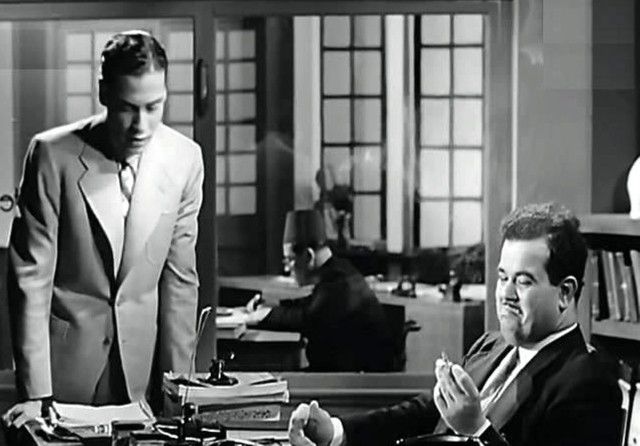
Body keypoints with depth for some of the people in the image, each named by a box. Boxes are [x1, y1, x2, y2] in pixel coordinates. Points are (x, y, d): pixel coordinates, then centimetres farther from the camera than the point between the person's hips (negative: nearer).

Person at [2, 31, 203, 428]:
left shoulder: (185, 159, -5)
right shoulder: (53, 155, -14)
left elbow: (179, 276, 1)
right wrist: (35, 394, -17)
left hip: (141, 366, 2)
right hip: (66, 359, -2)